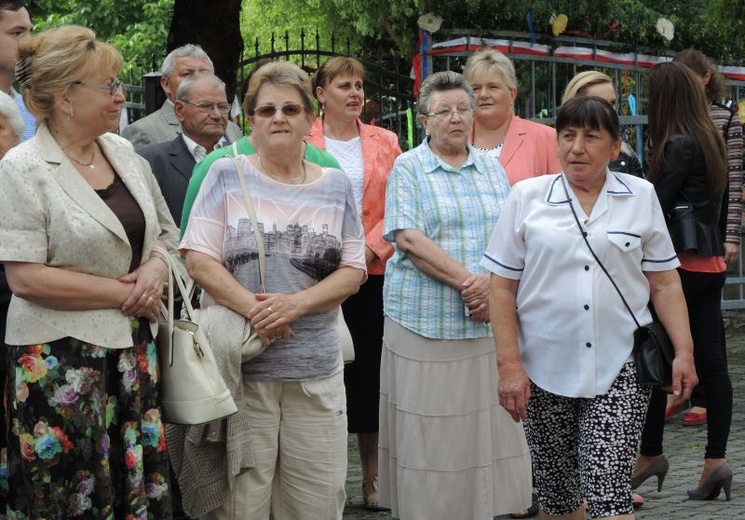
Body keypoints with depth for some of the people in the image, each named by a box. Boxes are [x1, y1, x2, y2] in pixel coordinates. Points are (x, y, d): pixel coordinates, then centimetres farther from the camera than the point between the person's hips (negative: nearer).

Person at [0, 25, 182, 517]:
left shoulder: (123, 152, 10)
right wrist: (122, 293, -14)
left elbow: (165, 233, 18)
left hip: (134, 350, 6)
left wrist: (156, 270, -5)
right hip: (61, 361, -6)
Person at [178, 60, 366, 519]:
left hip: (317, 373, 2)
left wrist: (297, 303, -12)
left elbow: (353, 270, 6)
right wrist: (253, 308, -16)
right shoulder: (227, 176, 4)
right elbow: (199, 259, -3)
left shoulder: (335, 185, 10)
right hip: (239, 365, -2)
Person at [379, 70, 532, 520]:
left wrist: (491, 284, -13)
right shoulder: (408, 169, 1)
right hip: (426, 326, -3)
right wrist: (466, 280, -17)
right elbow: (410, 240, -11)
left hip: (488, 323, 4)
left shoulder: (492, 169, 13)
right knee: (429, 437, -1)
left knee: (485, 430, 4)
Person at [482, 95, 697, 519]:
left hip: (619, 369, -1)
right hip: (545, 369, 1)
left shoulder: (641, 197, 5)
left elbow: (664, 283, 8)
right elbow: (503, 289, 2)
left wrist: (684, 351, -1)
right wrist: (510, 366, -5)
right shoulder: (526, 197, 3)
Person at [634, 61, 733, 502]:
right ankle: (716, 460, 5)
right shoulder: (711, 140, 11)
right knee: (712, 362, 5)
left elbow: (659, 205, -13)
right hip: (711, 263, 8)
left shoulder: (679, 145, -14)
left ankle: (651, 453, 10)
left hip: (681, 263, -8)